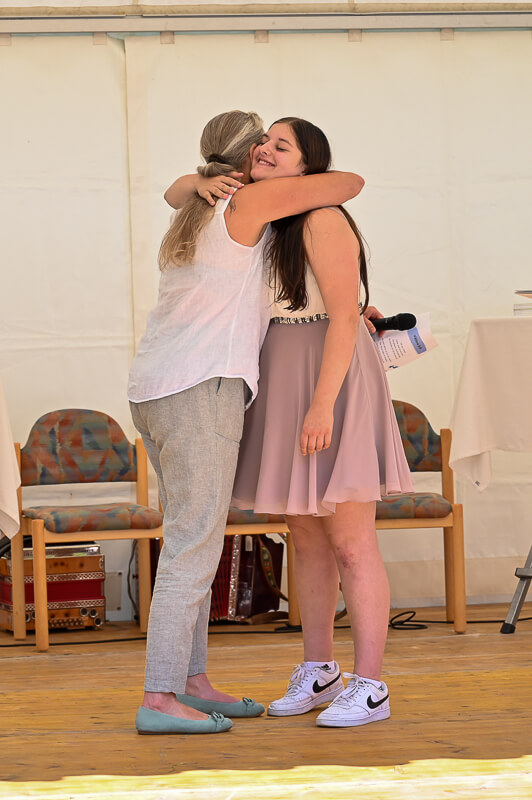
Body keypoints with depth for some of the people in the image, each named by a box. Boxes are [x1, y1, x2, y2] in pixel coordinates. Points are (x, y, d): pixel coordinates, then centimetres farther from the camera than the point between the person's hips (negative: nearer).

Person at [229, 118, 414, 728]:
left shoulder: (322, 221, -17)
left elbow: (345, 317, -21)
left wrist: (322, 405, -26)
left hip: (333, 385, -9)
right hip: (284, 389, 9)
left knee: (351, 545, -6)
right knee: (306, 538, 14)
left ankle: (369, 688, -3)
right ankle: (317, 670, 24)